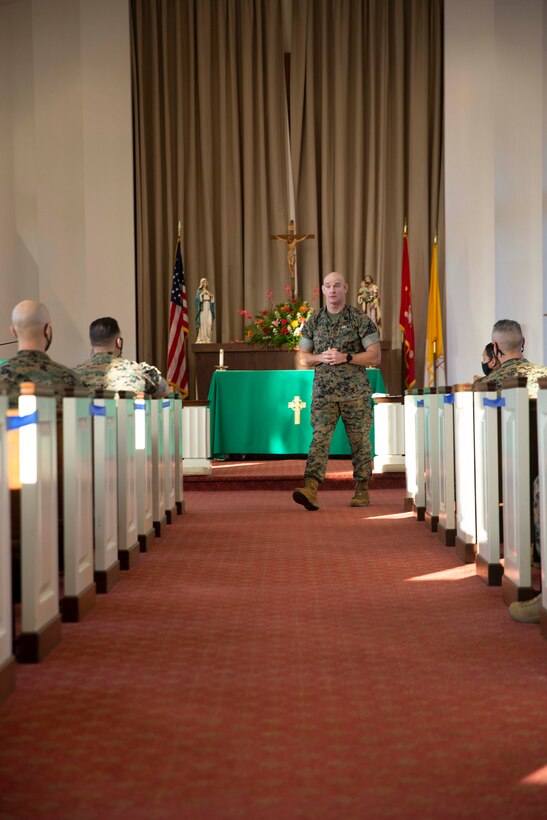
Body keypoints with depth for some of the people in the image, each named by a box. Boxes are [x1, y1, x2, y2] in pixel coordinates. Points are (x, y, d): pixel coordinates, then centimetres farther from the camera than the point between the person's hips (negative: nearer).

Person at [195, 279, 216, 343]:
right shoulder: (199, 291, 2)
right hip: (202, 308, -5)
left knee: (209, 323, -6)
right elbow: (197, 299, -12)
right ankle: (201, 338, -10)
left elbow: (212, 301, 17)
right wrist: (201, 294, -20)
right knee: (202, 323, -12)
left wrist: (212, 296, 0)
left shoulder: (208, 292, 18)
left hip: (208, 309, 5)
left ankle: (208, 338, -3)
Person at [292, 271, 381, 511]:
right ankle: (310, 489, -24)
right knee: (320, 437, -12)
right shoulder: (313, 322, 10)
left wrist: (345, 357, -15)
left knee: (360, 441, 6)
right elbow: (302, 358, 13)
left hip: (355, 392, -1)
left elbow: (375, 356, -4)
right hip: (323, 391, 2)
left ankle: (362, 490, 19)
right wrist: (321, 358, -7)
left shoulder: (360, 320, 1)